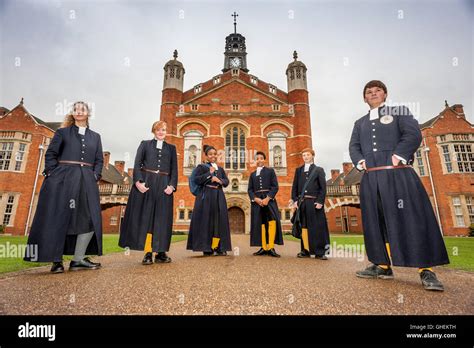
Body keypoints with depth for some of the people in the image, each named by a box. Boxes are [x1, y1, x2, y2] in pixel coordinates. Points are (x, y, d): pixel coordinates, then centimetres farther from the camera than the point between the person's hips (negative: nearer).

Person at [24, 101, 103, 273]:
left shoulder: (95, 136, 17)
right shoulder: (62, 132, 11)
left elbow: (99, 159, 13)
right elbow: (50, 154, 5)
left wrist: (95, 176, -1)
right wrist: (52, 174, -6)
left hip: (86, 181, 3)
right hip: (62, 179, -2)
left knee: (91, 219, -5)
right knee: (58, 218, -2)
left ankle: (78, 259, 4)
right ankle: (56, 260, 8)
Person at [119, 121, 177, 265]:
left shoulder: (171, 148, 16)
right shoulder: (145, 144, 12)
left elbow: (174, 169, 9)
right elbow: (137, 164, 2)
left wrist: (172, 185, -6)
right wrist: (138, 181, -12)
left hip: (163, 185, 1)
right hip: (146, 183, -1)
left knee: (162, 218, 0)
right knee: (145, 217, -1)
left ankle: (160, 252, 6)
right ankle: (148, 253, 4)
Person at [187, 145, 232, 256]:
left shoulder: (220, 169, 19)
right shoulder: (201, 167, 5)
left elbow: (226, 182, 13)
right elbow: (196, 179, -8)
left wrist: (219, 180, -7)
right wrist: (210, 174, -9)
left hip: (219, 196, 5)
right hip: (206, 196, -5)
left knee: (219, 221, 1)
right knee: (206, 221, -5)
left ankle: (219, 247, 5)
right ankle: (207, 248, 1)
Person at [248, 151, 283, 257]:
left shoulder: (270, 171, 12)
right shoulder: (252, 174, 21)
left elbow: (275, 186, 2)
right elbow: (250, 190, 12)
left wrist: (267, 198, -12)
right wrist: (255, 199, -8)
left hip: (269, 199, -3)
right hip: (256, 200, 3)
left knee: (272, 221, -19)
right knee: (259, 224, -1)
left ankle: (271, 248, -16)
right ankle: (264, 248, 3)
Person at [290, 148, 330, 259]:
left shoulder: (319, 170, 8)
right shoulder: (298, 170, 16)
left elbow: (323, 187, 1)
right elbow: (295, 186, 12)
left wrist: (320, 202, -9)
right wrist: (295, 200, 1)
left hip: (314, 202, -3)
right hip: (301, 202, 3)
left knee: (317, 227, -2)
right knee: (303, 227, 5)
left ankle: (320, 252, 6)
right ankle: (305, 250, 14)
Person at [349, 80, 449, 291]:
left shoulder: (399, 112, 13)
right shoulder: (360, 123, 23)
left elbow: (413, 134, -1)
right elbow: (353, 145, 13)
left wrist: (399, 156, -13)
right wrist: (359, 161, -5)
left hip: (398, 173, -3)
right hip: (370, 178, 4)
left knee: (411, 218, -6)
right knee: (375, 222, 3)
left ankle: (426, 270, 1)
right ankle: (382, 265, 11)